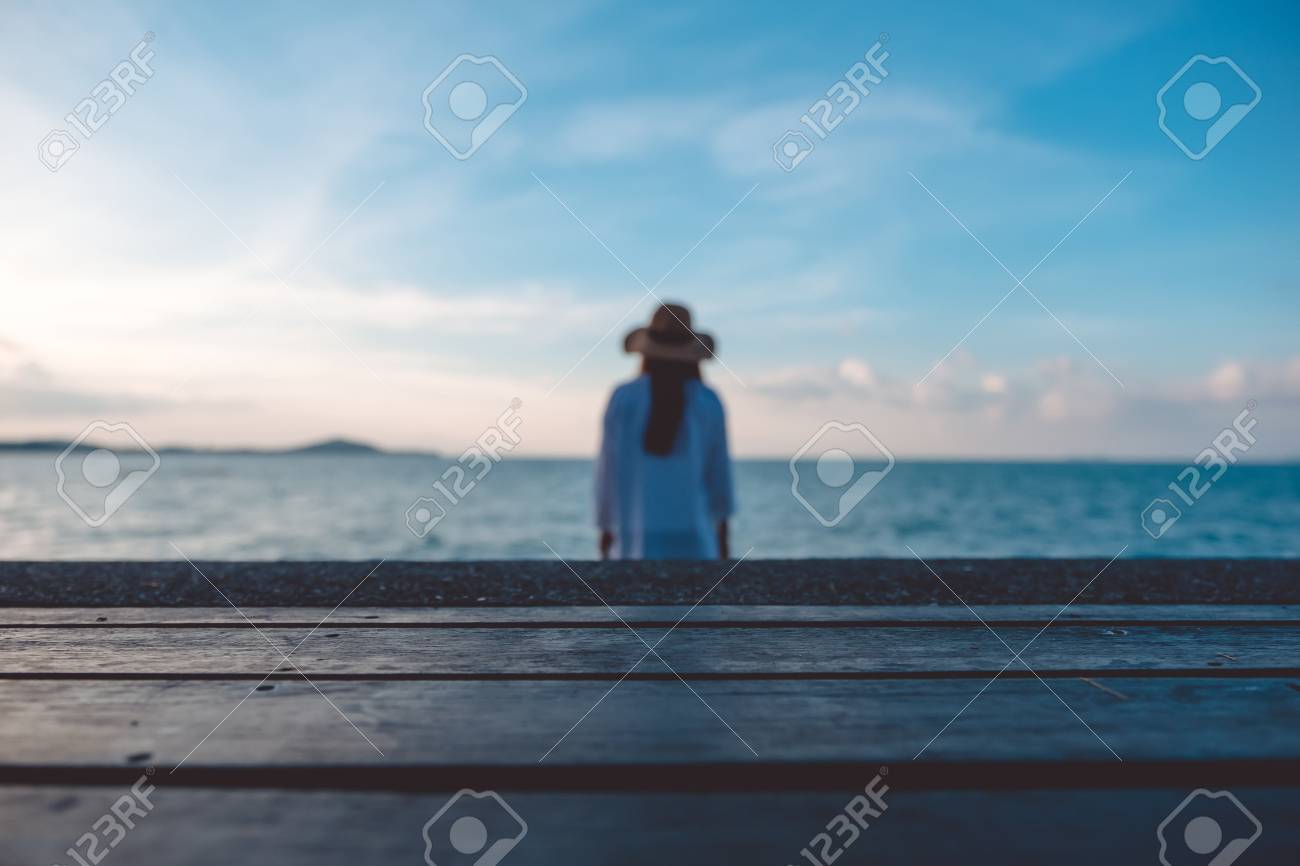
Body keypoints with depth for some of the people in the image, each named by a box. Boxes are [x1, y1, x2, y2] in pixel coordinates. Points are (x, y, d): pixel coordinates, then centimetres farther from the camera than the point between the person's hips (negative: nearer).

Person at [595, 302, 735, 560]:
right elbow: (719, 471, 4)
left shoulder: (623, 398, -4)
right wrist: (722, 534, 16)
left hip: (638, 532, 0)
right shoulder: (707, 401, -1)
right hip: (692, 530, 1)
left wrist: (605, 527, 10)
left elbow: (609, 466, -1)